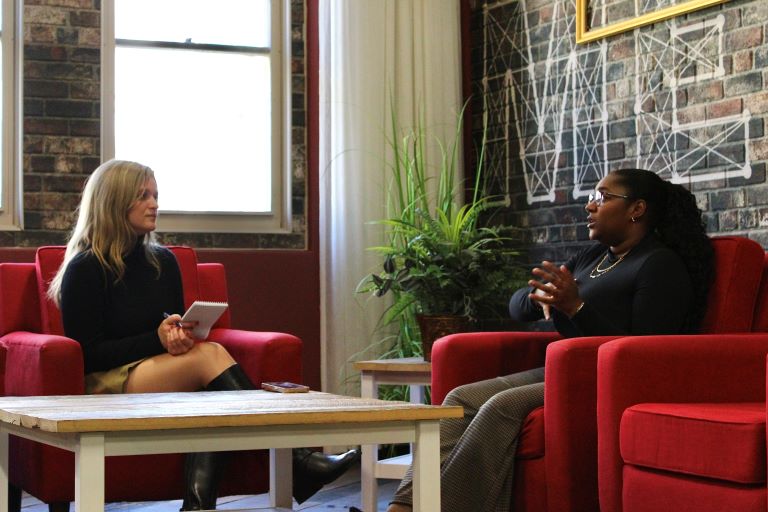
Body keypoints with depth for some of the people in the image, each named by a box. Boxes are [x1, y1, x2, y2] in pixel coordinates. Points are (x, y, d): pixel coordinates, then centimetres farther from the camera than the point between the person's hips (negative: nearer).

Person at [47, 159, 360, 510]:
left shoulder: (163, 261, 15)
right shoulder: (84, 270, -3)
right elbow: (86, 354, -7)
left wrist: (183, 336, -7)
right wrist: (157, 340, -18)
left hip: (165, 382, 6)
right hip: (106, 387, -6)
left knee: (212, 395, -32)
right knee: (209, 355, -29)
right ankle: (296, 462, -36)